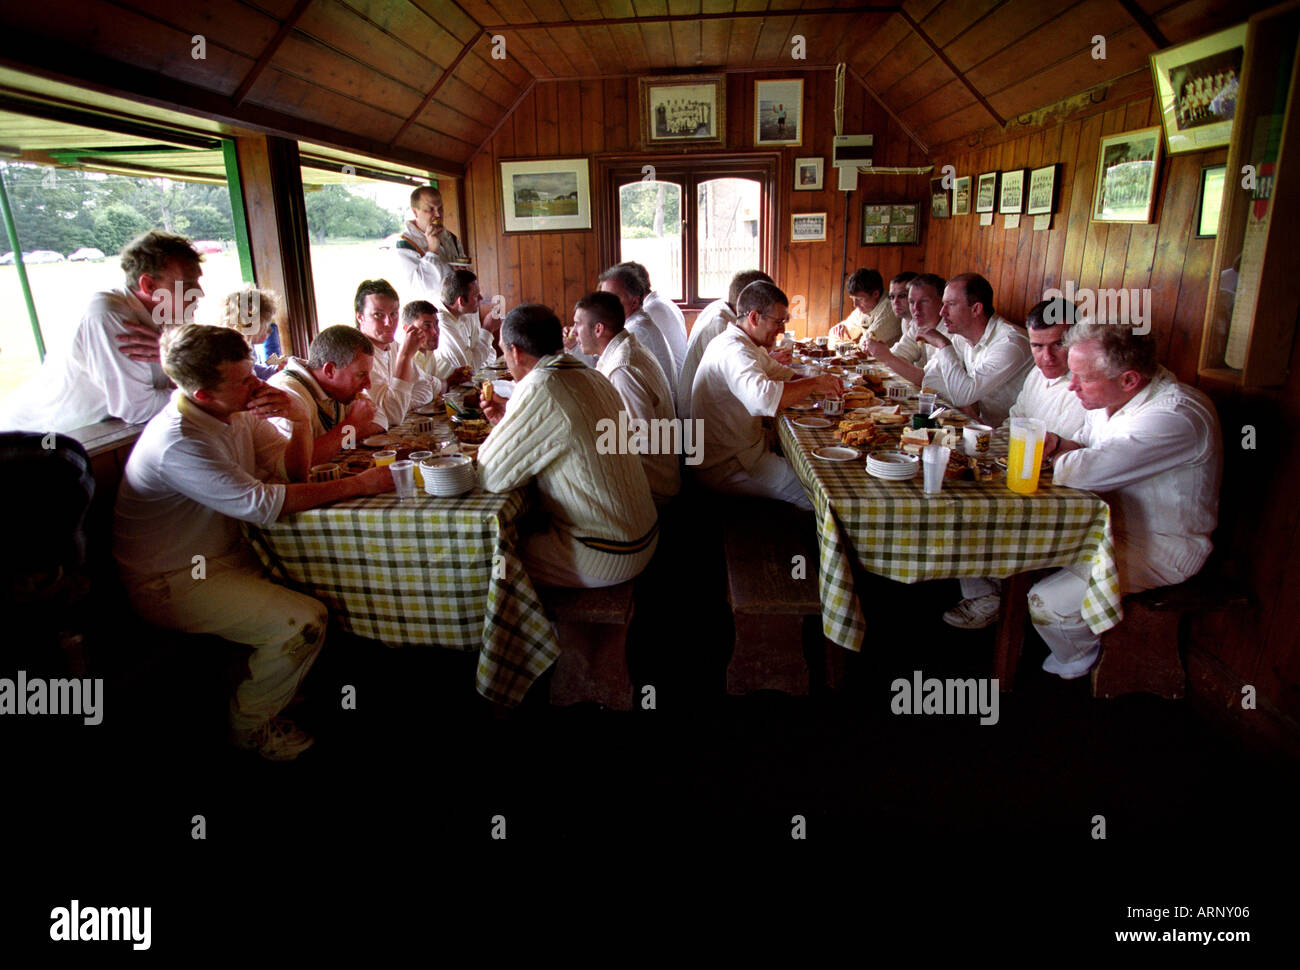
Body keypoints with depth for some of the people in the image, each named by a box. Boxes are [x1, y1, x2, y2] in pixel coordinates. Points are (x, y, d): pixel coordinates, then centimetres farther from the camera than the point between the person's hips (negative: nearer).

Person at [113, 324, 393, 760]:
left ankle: (288, 681, 22)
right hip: (172, 582, -9)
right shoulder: (177, 442, -28)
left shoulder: (238, 411, -1)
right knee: (303, 621, -22)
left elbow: (292, 469, 0)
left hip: (227, 553, 9)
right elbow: (261, 504, -32)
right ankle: (250, 726, 4)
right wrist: (358, 484, -30)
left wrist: (301, 420, -20)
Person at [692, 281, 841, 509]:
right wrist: (813, 384, -28)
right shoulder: (733, 351, -24)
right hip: (726, 469, -11)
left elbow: (779, 372, 23)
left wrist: (822, 384, 3)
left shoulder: (743, 344, 12)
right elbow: (762, 397, -44)